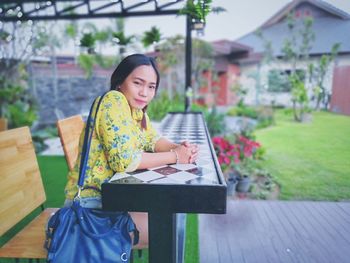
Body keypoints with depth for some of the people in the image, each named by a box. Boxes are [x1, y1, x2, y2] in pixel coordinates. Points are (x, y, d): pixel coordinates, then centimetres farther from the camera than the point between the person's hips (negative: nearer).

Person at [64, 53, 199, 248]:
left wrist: (179, 148, -12)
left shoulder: (136, 108, 5)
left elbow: (153, 140, 9)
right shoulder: (114, 102, -21)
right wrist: (175, 156, -20)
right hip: (92, 201, -8)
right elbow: (124, 159, -28)